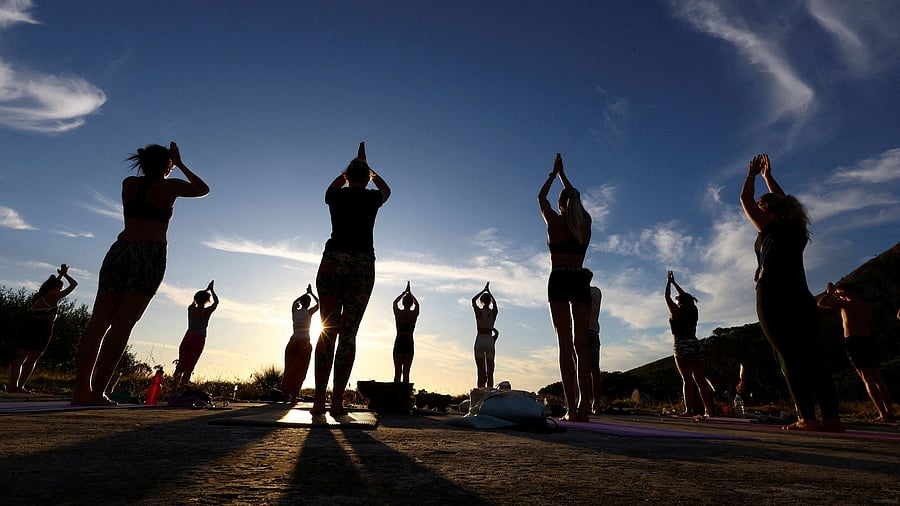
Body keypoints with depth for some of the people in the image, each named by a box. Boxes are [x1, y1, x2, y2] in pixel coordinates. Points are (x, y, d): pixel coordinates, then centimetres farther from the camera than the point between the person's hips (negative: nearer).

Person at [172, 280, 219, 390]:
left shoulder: (191, 309, 9)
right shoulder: (206, 311, -3)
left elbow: (195, 300, 31)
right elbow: (216, 302, 15)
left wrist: (206, 290, 41)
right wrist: (211, 290, 24)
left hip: (187, 338, 4)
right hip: (199, 340, -4)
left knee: (181, 364, 7)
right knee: (189, 366, -3)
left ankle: (175, 382, -5)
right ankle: (182, 385, -8)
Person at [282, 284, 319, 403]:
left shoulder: (294, 311, 5)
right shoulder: (309, 312, -4)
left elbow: (294, 302, 28)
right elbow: (319, 303, 13)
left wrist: (306, 293, 32)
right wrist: (311, 293, 21)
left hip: (293, 341, 3)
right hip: (305, 342, -3)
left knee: (289, 368, 9)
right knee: (300, 370, 1)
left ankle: (286, 393, 4)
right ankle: (294, 394, -4)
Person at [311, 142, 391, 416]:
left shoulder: (335, 196, 10)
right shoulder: (372, 198, 7)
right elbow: (386, 190, 32)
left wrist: (350, 168, 50)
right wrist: (369, 170, 47)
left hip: (333, 261, 2)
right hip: (363, 264, -1)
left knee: (327, 330, 4)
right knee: (348, 332, -1)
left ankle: (319, 400, 2)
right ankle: (337, 401, -1)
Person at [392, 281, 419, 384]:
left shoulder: (398, 313, -1)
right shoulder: (414, 314, -1)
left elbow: (395, 302, 22)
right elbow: (417, 304, 23)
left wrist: (405, 292, 32)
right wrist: (410, 293, 35)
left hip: (399, 343, 0)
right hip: (409, 344, 0)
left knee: (397, 372, 4)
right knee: (406, 372, 3)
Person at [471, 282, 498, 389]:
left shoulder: (478, 312, -3)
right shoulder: (493, 312, 1)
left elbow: (473, 300, 16)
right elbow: (494, 302, 23)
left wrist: (483, 290, 22)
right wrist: (488, 291, 32)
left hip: (479, 341, -1)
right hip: (490, 341, 1)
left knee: (481, 371, 1)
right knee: (490, 371, 5)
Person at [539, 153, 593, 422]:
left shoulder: (554, 220, 1)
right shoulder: (586, 221, 10)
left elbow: (541, 197, 20)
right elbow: (575, 198, 30)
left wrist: (554, 173, 32)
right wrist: (563, 174, 41)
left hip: (559, 281, -3)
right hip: (581, 281, 3)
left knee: (565, 344, -6)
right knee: (582, 343, 3)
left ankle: (571, 407, -8)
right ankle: (584, 406, 1)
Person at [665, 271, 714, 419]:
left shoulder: (676, 311, -2)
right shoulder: (693, 311, 13)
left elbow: (667, 296, 7)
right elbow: (685, 296, 26)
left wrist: (669, 282, 20)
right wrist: (674, 282, 33)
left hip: (682, 346, -6)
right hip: (696, 344, 6)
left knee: (687, 379, -8)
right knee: (701, 379, 6)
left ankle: (689, 410, -9)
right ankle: (708, 410, 6)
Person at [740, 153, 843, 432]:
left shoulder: (771, 230, -2)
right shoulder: (796, 230, 15)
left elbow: (746, 199, 4)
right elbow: (781, 202, 31)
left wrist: (752, 174, 19)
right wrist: (768, 176, 38)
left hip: (775, 301, -7)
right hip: (802, 300, 7)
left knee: (790, 359, -7)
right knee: (811, 360, 7)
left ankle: (807, 419, -7)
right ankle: (831, 418, 6)